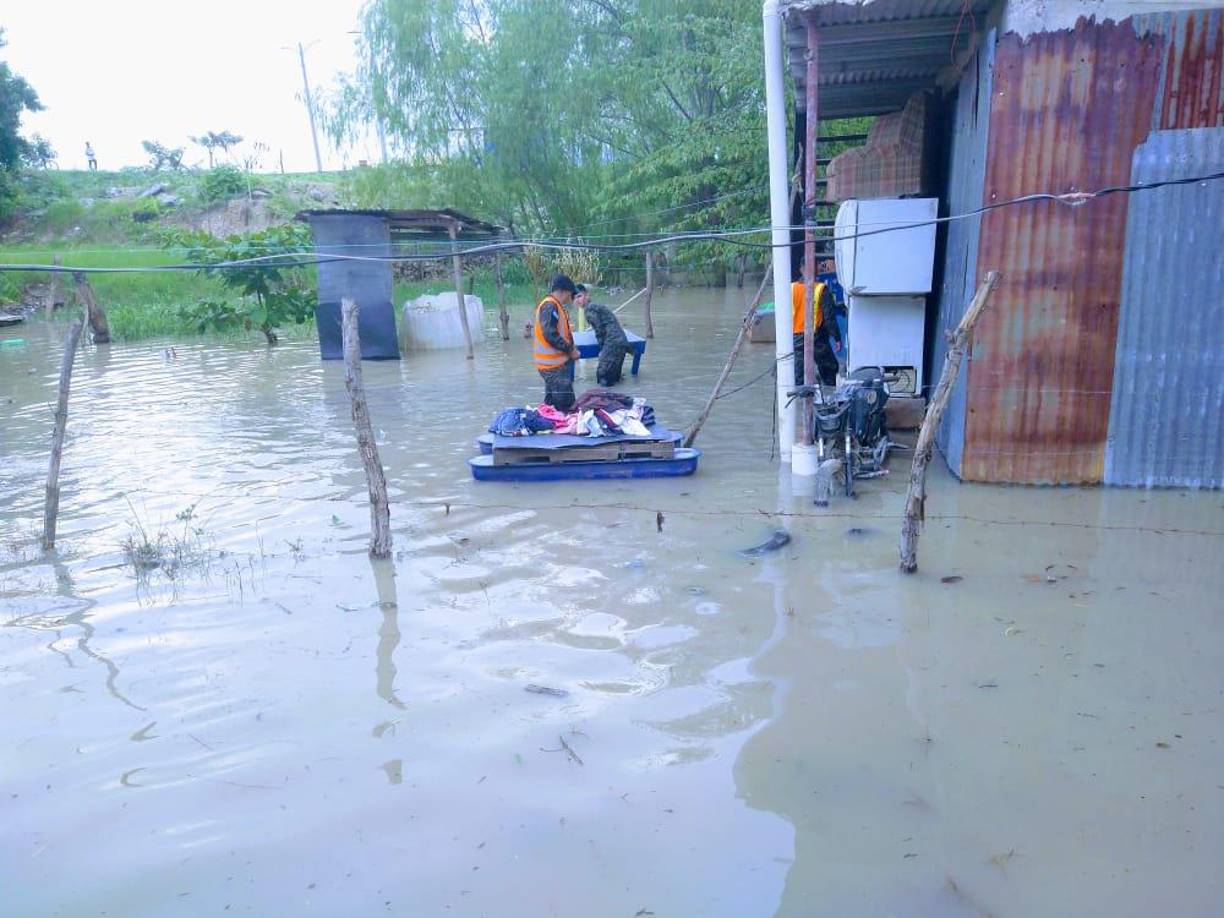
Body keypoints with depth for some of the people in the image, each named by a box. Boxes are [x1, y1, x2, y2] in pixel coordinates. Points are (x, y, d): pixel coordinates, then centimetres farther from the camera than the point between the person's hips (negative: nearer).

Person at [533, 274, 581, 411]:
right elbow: (550, 335, -25)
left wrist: (570, 349, 7)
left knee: (553, 404, 15)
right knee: (565, 405, -8)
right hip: (553, 365, -10)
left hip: (555, 363, 10)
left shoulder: (553, 306, 16)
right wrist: (571, 350, -15)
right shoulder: (550, 306, -16)